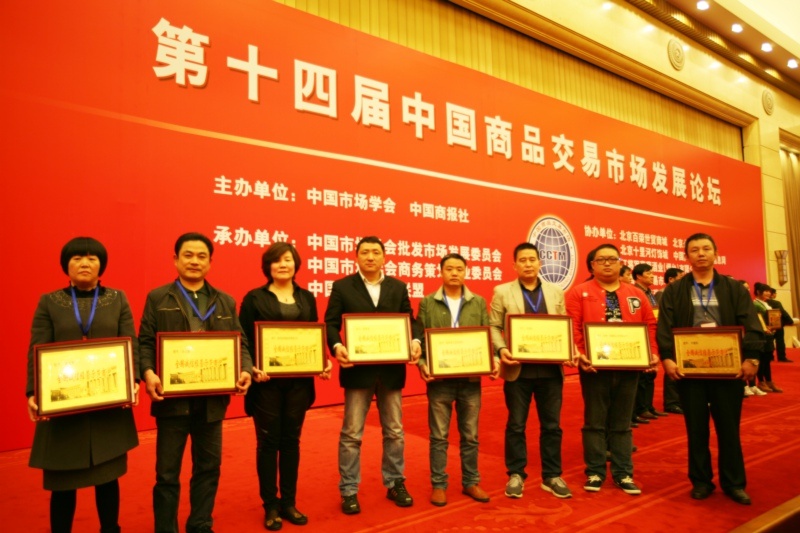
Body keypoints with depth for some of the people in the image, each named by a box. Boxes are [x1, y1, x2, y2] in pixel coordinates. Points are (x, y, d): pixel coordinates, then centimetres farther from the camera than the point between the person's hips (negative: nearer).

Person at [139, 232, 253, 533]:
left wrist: (245, 369, -11)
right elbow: (146, 342, -3)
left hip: (212, 399, 3)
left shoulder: (226, 302, 10)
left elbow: (239, 342, 7)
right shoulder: (157, 298, 3)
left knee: (208, 467, 15)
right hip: (172, 398, -3)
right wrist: (148, 373, -20)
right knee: (167, 473, 9)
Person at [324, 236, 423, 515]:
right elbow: (331, 323, -5)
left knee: (394, 432, 13)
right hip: (358, 370, -3)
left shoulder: (398, 287, 8)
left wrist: (416, 341, -15)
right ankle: (349, 491, 20)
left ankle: (395, 484, 30)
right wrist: (337, 346, -25)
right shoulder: (342, 287, 0)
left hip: (392, 370, 3)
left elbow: (409, 320, 5)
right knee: (351, 434, 5)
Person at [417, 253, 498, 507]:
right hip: (439, 379, -2)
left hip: (471, 379, 2)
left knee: (470, 435, 12)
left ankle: (471, 482, 26)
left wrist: (494, 359, -11)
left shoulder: (478, 303, 7)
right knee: (439, 436, 7)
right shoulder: (427, 303, 2)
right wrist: (422, 364, -15)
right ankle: (438, 484, 19)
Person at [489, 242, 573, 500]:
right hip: (518, 369, -2)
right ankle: (516, 475, 23)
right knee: (516, 425, 8)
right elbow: (493, 327, -1)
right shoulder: (502, 292, 2)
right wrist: (501, 349, -19)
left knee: (552, 425, 11)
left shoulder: (556, 292, 10)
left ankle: (552, 476, 25)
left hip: (550, 369, 2)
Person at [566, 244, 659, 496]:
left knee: (622, 424, 12)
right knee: (595, 423, 6)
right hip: (595, 367, -3)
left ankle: (623, 473, 22)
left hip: (628, 367, 3)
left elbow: (650, 326, 10)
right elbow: (572, 328, -8)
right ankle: (595, 472, 17)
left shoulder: (636, 294, 11)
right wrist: (579, 354, -20)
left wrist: (653, 353, -3)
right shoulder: (579, 293, -1)